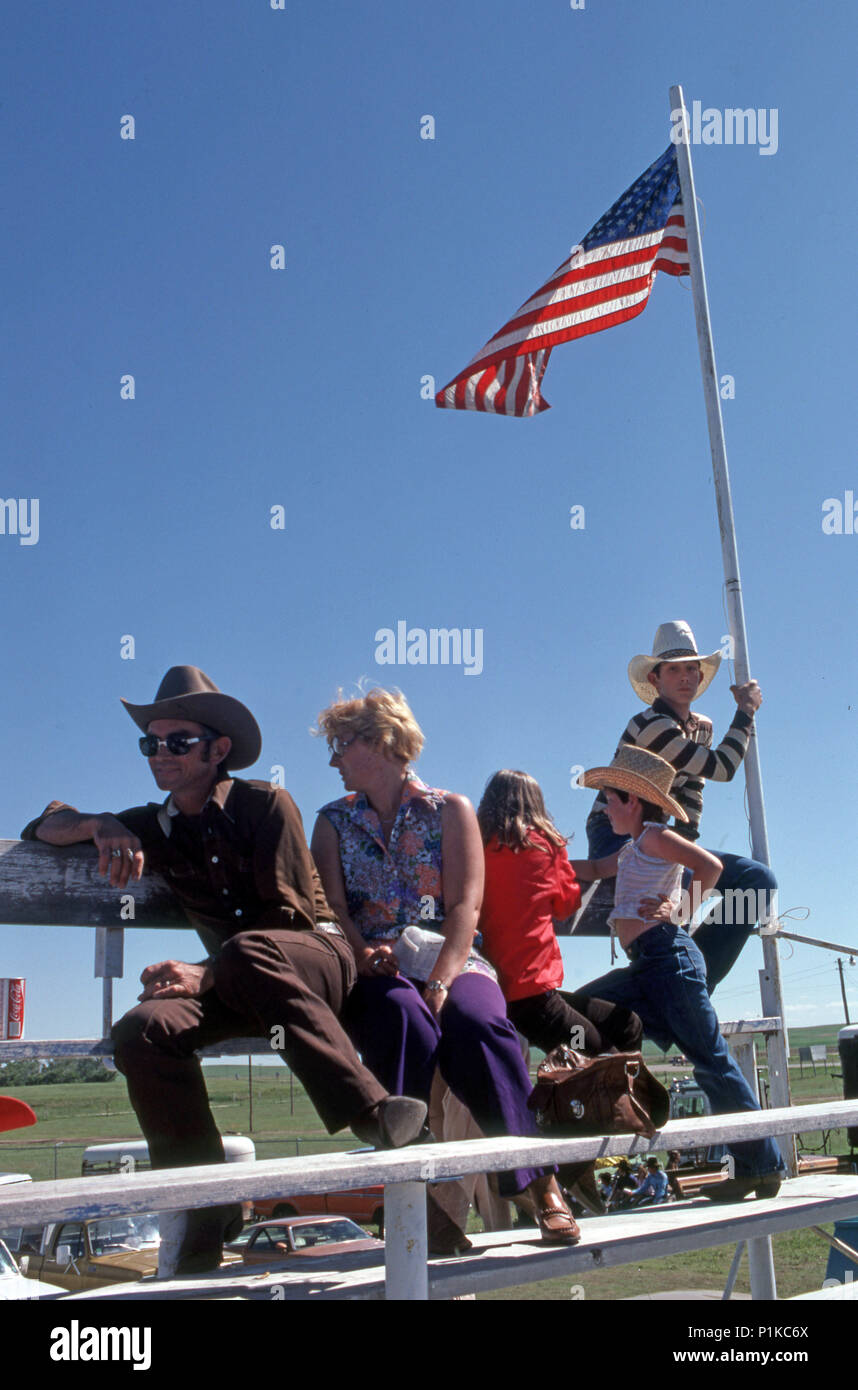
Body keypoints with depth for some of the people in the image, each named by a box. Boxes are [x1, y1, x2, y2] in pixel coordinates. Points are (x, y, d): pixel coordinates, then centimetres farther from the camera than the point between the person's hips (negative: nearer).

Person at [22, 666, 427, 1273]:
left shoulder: (266, 804, -4)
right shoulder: (157, 828, 12)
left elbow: (291, 914, -10)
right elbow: (45, 825, 17)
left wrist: (205, 973, -21)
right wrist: (100, 827, -6)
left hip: (319, 958, -4)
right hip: (235, 987, 5)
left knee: (245, 952, -39)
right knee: (143, 1030, -26)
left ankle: (374, 1113, -46)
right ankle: (209, 1206, -18)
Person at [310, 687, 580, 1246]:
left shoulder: (451, 810, 10)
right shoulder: (334, 821, 17)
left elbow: (464, 906, -2)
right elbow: (332, 907, 4)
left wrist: (439, 982, -18)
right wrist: (364, 955, -18)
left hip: (451, 963, 0)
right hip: (374, 973, 1)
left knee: (476, 1022, -34)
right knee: (403, 1015, -35)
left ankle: (542, 1187, -28)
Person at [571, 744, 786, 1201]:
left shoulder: (654, 835, -5)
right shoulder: (633, 849, 22)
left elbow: (710, 866, -18)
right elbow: (592, 869, 38)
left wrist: (678, 909, -12)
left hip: (668, 955, -10)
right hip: (645, 966, 10)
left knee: (709, 1057, -6)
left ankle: (762, 1165, 2)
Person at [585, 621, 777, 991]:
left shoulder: (702, 728, 13)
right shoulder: (651, 725, -17)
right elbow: (721, 768, -18)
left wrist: (687, 841, 4)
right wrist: (746, 711, -7)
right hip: (614, 840, -9)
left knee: (759, 878, -6)